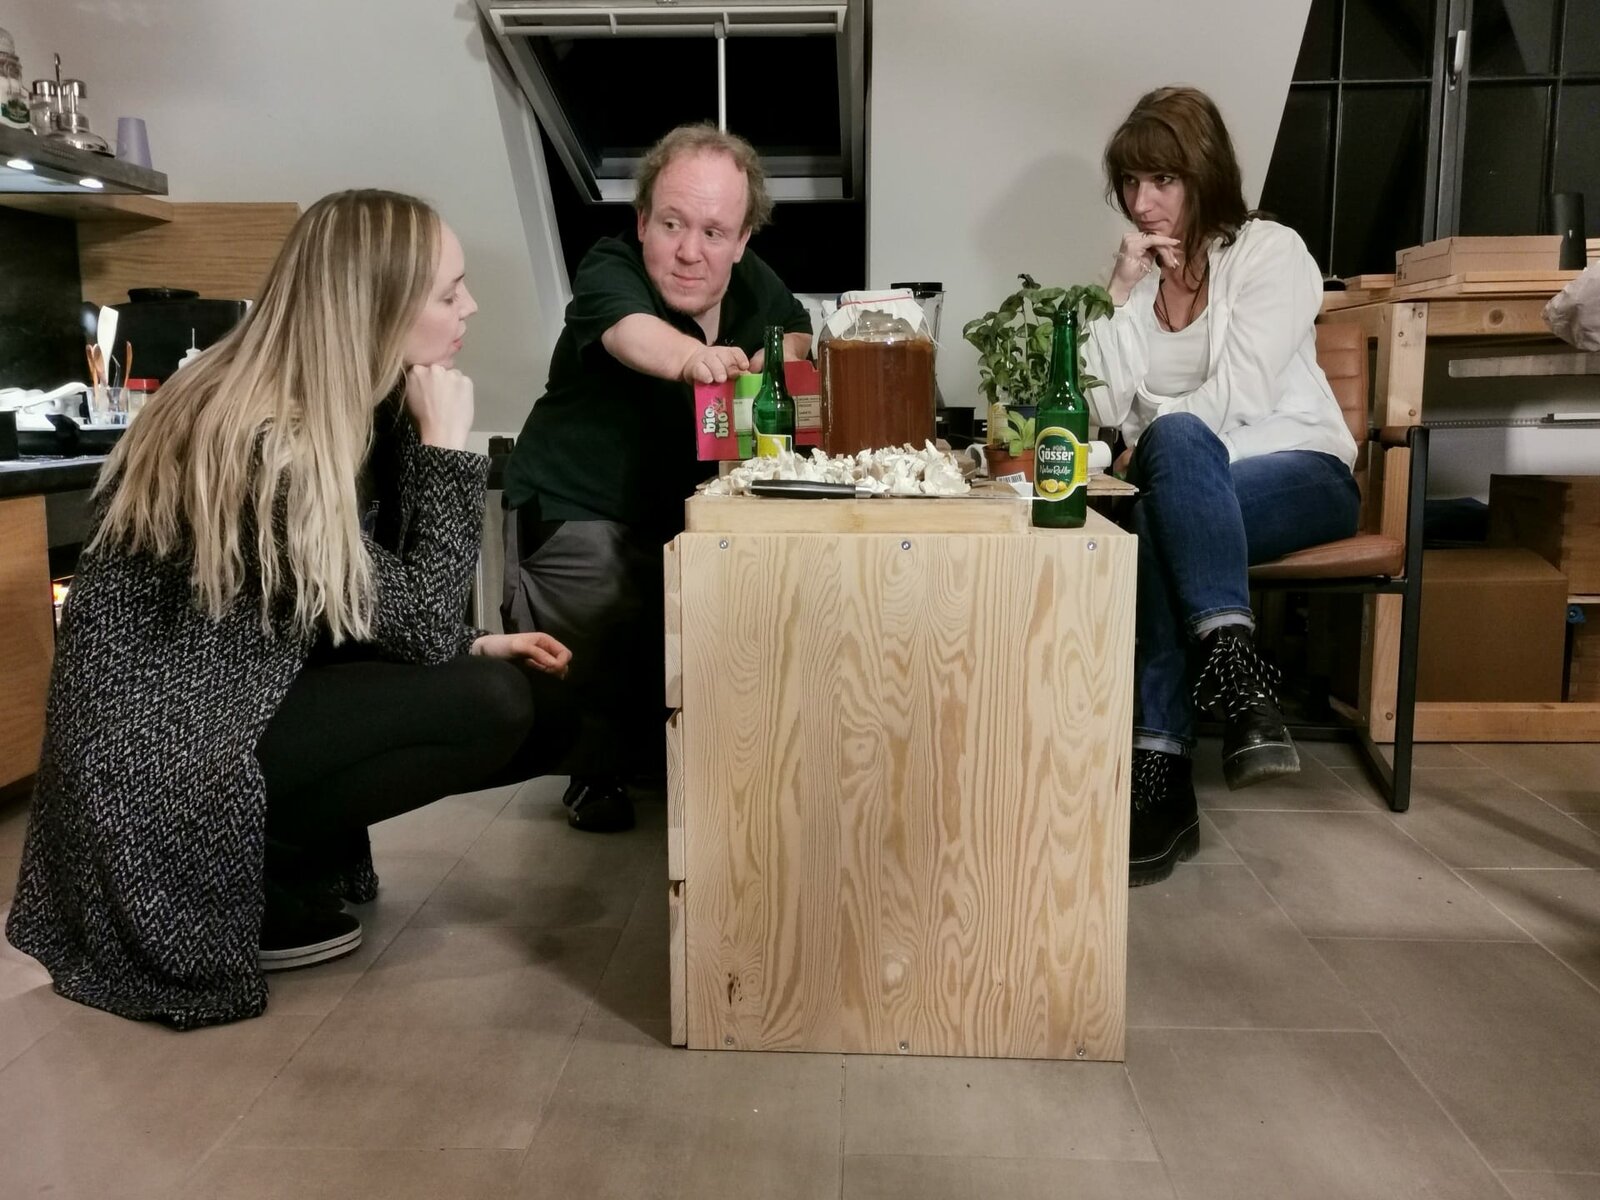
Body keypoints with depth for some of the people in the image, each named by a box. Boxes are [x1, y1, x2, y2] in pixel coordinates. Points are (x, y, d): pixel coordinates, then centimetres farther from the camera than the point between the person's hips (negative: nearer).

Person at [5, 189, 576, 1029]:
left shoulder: (325, 414, 2)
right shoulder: (266, 446, -27)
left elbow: (374, 611, 10)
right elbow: (418, 622, -22)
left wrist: (473, 646, -3)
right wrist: (446, 449, -19)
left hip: (220, 707, 9)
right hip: (168, 754, -9)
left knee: (537, 700, 1)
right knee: (494, 706, -20)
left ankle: (296, 858, 8)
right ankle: (261, 885, -3)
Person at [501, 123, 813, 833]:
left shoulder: (752, 285, -2)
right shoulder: (608, 272, -21)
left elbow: (799, 335, 15)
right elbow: (633, 330, -43)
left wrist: (778, 355, -11)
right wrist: (689, 357, -67)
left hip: (683, 508, 6)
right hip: (576, 509, -6)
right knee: (608, 630, -29)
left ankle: (659, 752, 19)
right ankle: (599, 771, 3)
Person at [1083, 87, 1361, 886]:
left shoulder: (1271, 253, 0)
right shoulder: (1131, 271, 12)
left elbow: (1234, 396, -13)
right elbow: (1108, 411, -1)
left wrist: (1148, 437, -5)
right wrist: (1122, 298, -7)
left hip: (1298, 471, -3)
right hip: (1185, 489, 3)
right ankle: (1236, 671, -40)